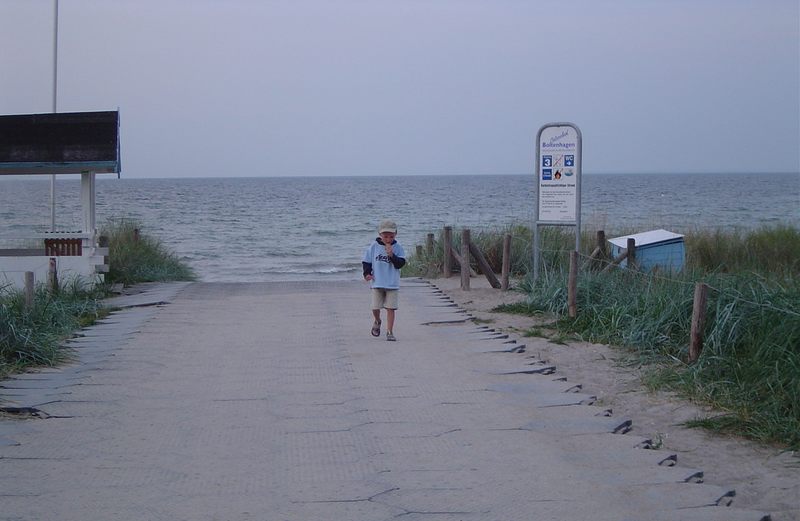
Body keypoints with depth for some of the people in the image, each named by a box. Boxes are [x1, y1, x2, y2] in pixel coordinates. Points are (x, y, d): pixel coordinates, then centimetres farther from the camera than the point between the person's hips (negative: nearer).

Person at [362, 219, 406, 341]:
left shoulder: (397, 247, -3)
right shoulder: (374, 246, 0)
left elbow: (400, 264, -10)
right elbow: (366, 261, 8)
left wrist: (392, 255, -23)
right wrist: (367, 273, -7)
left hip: (392, 284, -1)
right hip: (377, 282, 1)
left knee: (390, 308, -4)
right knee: (375, 307, 5)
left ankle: (389, 332, 3)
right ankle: (377, 322, 38)